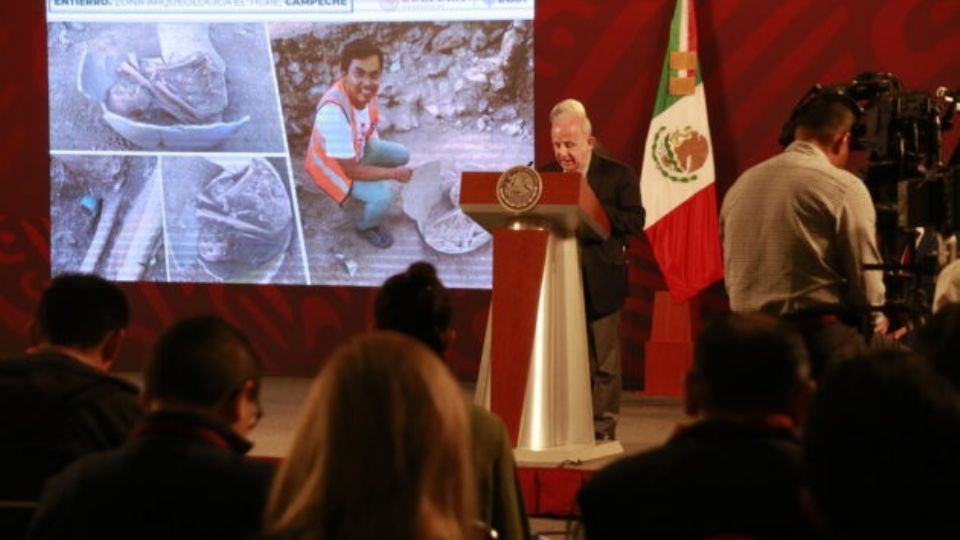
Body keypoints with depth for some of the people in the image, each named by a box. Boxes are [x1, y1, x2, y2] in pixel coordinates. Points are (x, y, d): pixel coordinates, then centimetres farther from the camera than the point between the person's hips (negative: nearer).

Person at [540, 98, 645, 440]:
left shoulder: (618, 175, -2)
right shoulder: (545, 176, 9)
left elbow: (635, 220, -12)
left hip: (600, 282, -3)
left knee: (602, 360, 2)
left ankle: (602, 428, 7)